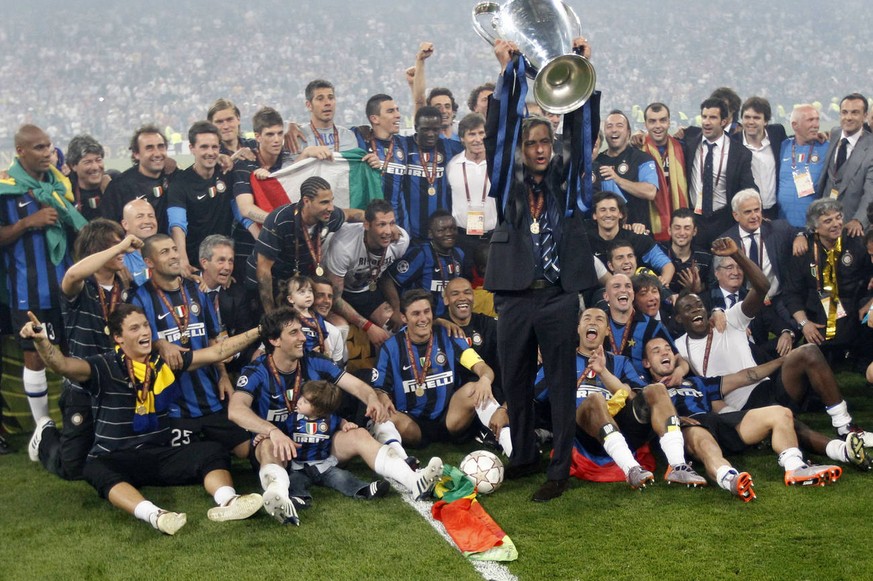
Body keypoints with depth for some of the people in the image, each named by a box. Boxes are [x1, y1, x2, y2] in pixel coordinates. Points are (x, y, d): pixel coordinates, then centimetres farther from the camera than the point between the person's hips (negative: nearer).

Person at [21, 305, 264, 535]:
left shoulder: (164, 362, 9)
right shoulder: (105, 366, -4)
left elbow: (215, 353, 8)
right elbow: (63, 365, -22)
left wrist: (257, 331, 4)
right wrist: (41, 340, -42)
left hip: (160, 456, 4)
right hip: (116, 459, -4)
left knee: (211, 451, -19)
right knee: (97, 469, -38)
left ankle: (227, 501, -47)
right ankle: (153, 514, -61)